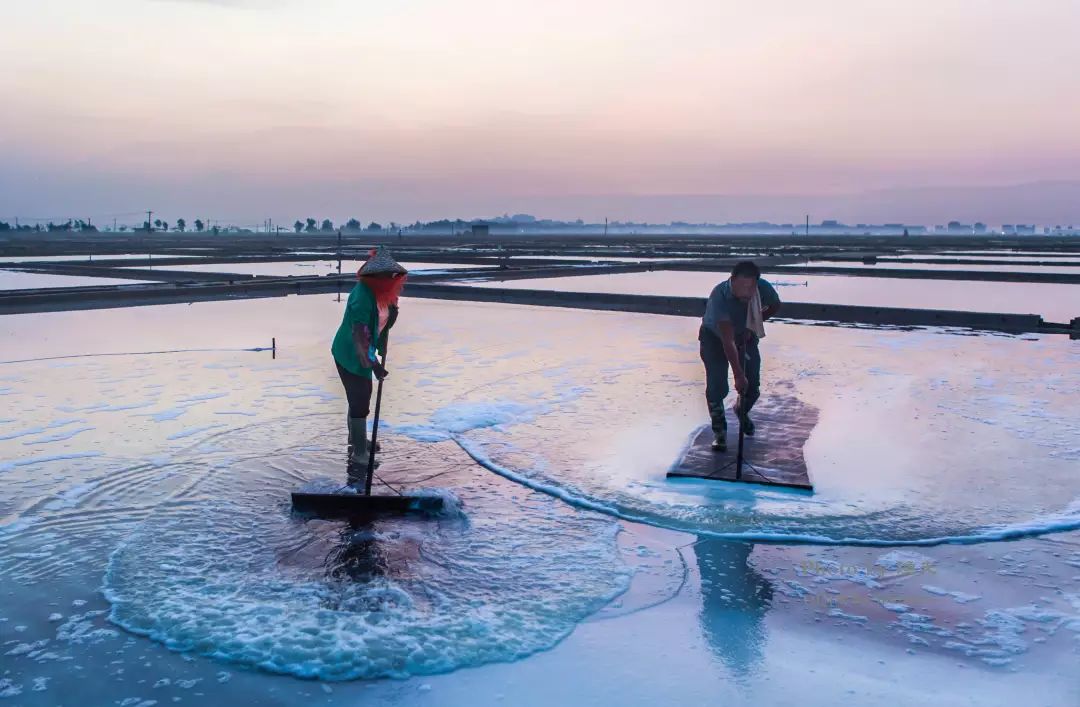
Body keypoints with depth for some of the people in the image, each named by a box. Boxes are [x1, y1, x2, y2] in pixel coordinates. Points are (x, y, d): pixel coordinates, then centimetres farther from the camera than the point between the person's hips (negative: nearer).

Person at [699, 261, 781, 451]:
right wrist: (738, 375, -44)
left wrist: (753, 324, -11)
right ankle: (719, 431, 7)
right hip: (714, 337, -4)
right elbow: (728, 341, -41)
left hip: (745, 335, 4)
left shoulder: (763, 288, -26)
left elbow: (775, 306, 1)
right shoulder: (720, 295, -39)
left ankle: (742, 411, 37)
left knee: (753, 386, 3)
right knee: (716, 385, -14)